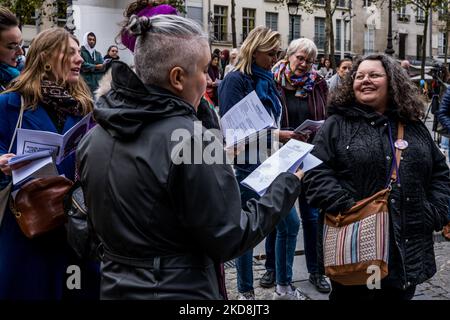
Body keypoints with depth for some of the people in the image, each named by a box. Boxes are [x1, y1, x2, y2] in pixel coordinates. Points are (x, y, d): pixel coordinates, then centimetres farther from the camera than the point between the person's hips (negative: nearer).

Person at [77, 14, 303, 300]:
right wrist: (288, 185, -7)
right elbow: (228, 241, -16)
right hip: (180, 291, -6)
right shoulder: (192, 140, -22)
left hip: (115, 287, 6)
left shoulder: (94, 138, -1)